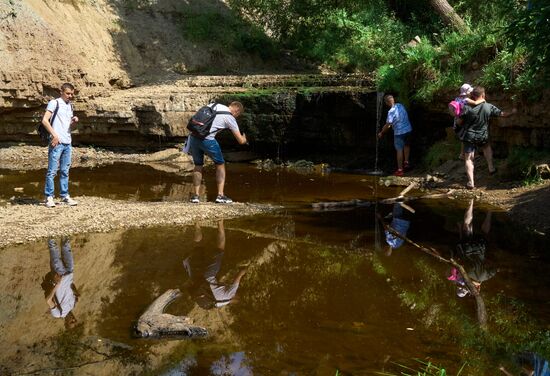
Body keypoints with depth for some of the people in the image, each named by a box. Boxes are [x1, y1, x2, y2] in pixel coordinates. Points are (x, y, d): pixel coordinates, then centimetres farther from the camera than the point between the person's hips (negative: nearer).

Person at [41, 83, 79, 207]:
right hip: (56, 142, -7)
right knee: (52, 171, -4)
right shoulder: (54, 103, -4)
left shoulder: (70, 106, 17)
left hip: (67, 143, 7)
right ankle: (49, 197, 0)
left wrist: (74, 121, 3)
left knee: (65, 171, 11)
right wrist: (54, 135, -18)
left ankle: (64, 196, 17)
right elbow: (45, 120, -13)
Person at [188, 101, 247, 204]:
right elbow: (241, 140, 6)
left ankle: (195, 195, 16)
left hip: (193, 137, 5)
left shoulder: (213, 105, 19)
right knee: (220, 164, 13)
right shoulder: (230, 118, 4)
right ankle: (220, 195, 9)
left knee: (198, 165, 20)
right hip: (207, 140, -5)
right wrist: (244, 138, 30)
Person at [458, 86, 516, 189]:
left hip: (468, 136, -2)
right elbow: (502, 114, 2)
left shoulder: (467, 108, -13)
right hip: (482, 137, 2)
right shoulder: (489, 107, -9)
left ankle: (471, 182, -5)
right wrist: (512, 112, 22)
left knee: (468, 158, 3)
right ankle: (491, 168, 33)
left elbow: (460, 122, -7)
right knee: (486, 147, 35)